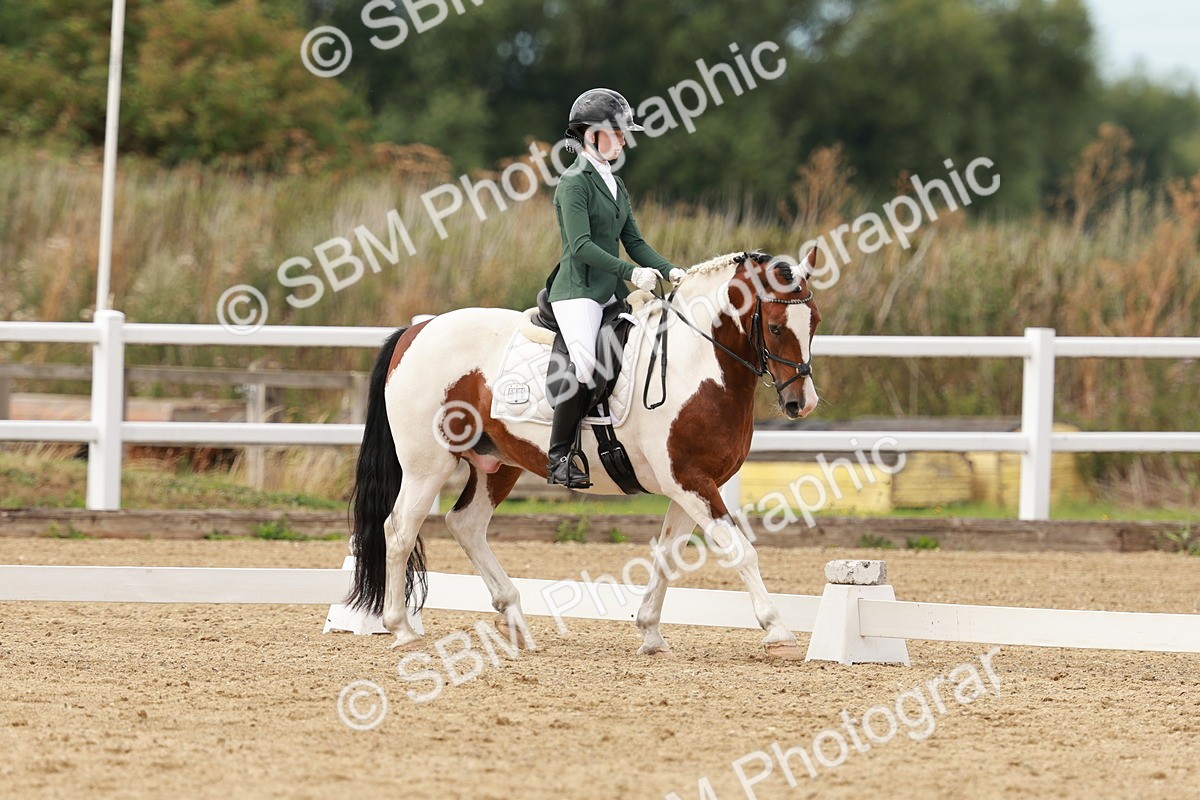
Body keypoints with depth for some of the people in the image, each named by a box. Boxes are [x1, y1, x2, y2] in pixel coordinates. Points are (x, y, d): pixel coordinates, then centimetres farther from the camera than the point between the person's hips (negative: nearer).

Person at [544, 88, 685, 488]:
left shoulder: (615, 184, 19)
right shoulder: (575, 182, -7)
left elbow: (633, 241, 18)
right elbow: (581, 246, -17)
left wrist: (669, 270, 2)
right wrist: (632, 272, -23)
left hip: (612, 291, 9)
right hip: (578, 290, -9)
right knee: (586, 362, -27)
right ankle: (559, 458, -23)